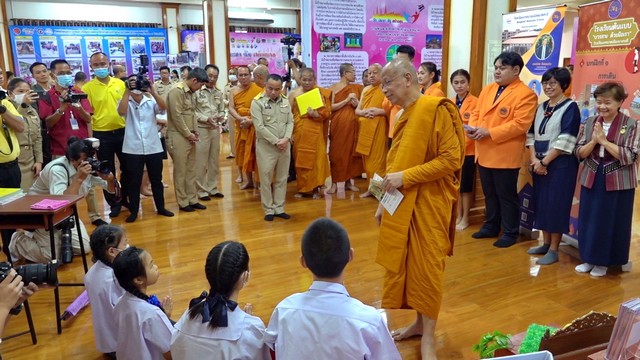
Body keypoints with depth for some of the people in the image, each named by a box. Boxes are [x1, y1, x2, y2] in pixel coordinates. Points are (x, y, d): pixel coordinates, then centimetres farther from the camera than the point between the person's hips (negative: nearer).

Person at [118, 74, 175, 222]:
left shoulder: (151, 101, 4)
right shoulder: (126, 102, 2)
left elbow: (163, 107, -15)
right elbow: (122, 112, -20)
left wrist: (152, 91, -23)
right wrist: (127, 91, -19)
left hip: (153, 148, 2)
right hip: (133, 149, -1)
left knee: (156, 180, 12)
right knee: (134, 182, 6)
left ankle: (161, 207, 25)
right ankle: (133, 211, 18)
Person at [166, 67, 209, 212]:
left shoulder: (191, 92, 12)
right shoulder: (177, 91, -15)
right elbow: (177, 116, -18)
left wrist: (194, 132, 6)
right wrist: (188, 134, -13)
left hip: (189, 136, 8)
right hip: (178, 137, -8)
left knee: (191, 170, 12)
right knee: (180, 171, 1)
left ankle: (192, 199, 21)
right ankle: (183, 202, 11)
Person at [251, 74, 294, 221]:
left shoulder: (285, 101, 8)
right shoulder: (257, 102, -8)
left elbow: (290, 122, 6)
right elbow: (259, 127, -14)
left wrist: (286, 139, -11)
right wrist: (276, 141, -15)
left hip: (284, 145, 4)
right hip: (266, 146, -4)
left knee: (282, 178, 10)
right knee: (266, 179, 3)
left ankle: (279, 208, 21)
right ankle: (269, 210, 15)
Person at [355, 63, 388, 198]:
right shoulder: (365, 90, 16)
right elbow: (357, 110, 15)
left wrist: (379, 111, -18)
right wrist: (365, 112, -5)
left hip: (378, 129, -6)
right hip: (364, 129, 6)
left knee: (378, 159, -7)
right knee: (367, 159, 9)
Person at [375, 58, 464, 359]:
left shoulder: (435, 109, -13)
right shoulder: (403, 116, 12)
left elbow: (451, 159, -18)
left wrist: (405, 177, -21)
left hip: (429, 204, -8)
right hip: (402, 203, 8)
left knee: (427, 267, 2)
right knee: (406, 264, 13)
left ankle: (429, 336, 17)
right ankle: (419, 322, 30)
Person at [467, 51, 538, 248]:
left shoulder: (526, 94, -11)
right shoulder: (487, 90, 13)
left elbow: (520, 124, -20)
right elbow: (476, 113, 16)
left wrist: (489, 132, -22)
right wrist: (473, 128, -7)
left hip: (505, 156, -7)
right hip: (484, 153, 7)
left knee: (507, 196, 4)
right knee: (489, 194, 18)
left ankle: (510, 232, 18)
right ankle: (491, 227, 32)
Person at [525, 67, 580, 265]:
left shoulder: (570, 107, -8)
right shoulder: (541, 107, 12)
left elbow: (565, 141, -15)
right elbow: (531, 134, 9)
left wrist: (545, 161, -14)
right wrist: (534, 159, -5)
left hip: (560, 165, -6)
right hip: (539, 164, 7)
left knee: (555, 205, -3)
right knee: (541, 203, 10)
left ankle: (554, 250, 6)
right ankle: (546, 243, 23)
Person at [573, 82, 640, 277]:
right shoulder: (589, 122, 3)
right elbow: (578, 153, 1)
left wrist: (604, 140, -19)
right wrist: (594, 141, -17)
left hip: (618, 183, -4)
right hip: (591, 180, 4)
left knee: (611, 223, 6)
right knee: (589, 221, 10)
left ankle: (603, 262, 20)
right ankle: (589, 259, 25)